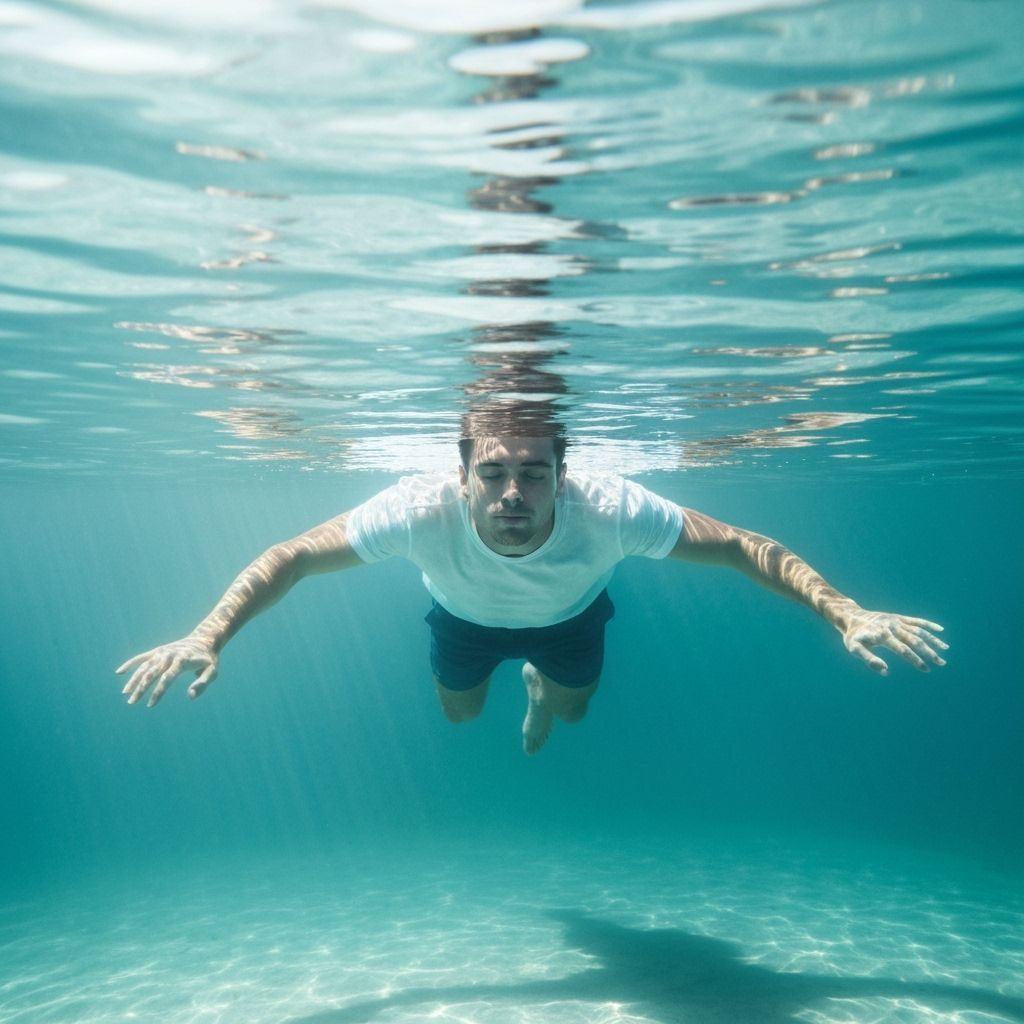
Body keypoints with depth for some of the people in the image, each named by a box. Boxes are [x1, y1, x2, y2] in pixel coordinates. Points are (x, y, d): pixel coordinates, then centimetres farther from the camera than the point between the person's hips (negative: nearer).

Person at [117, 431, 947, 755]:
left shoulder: (607, 509, -45)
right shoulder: (422, 509, -44)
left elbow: (745, 547, -34)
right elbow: (291, 557, -32)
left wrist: (846, 614, -42)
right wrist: (207, 637, -40)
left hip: (569, 616, 0)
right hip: (468, 617, 0)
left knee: (569, 710, 18)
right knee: (459, 714, 20)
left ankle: (540, 696, 56)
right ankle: (504, 686, 55)